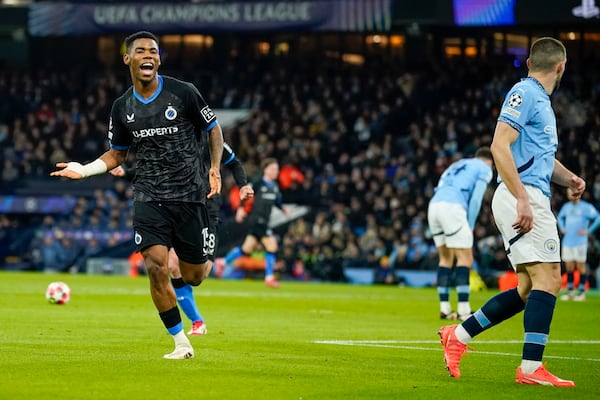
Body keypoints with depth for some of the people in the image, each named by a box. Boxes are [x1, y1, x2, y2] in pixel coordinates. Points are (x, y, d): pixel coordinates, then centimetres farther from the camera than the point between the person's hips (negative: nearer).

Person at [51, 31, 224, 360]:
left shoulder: (184, 93, -6)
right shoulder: (122, 108, 5)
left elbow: (213, 129, 7)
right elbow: (117, 154, 18)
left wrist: (215, 169, -4)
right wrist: (85, 170, 2)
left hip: (189, 195, -2)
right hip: (149, 197, 2)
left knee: (192, 277, 3)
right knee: (156, 267, -16)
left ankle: (205, 265, 44)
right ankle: (181, 343, -3)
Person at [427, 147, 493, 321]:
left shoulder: (457, 165, 33)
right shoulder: (485, 169, 13)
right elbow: (476, 199, 0)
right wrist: (470, 226, 5)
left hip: (434, 204, 7)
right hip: (452, 207, -7)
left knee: (445, 259, 16)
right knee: (465, 259, -4)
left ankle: (444, 308, 14)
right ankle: (463, 310, -10)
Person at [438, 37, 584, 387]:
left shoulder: (542, 101, 21)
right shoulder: (524, 93, -8)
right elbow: (499, 146, -18)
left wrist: (568, 178, 13)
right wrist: (523, 198, -24)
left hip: (531, 200, 10)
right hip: (523, 198, -10)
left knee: (529, 289, 9)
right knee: (548, 278, -15)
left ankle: (459, 335, 14)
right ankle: (531, 368, -17)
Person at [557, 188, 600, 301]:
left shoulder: (586, 207, -5)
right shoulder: (566, 206, 13)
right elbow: (560, 217, 33)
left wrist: (588, 231, -11)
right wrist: (562, 228, 18)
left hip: (580, 241, -5)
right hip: (567, 242, 5)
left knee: (580, 266, -3)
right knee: (569, 267, 5)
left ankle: (582, 292, 2)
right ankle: (570, 291, 11)